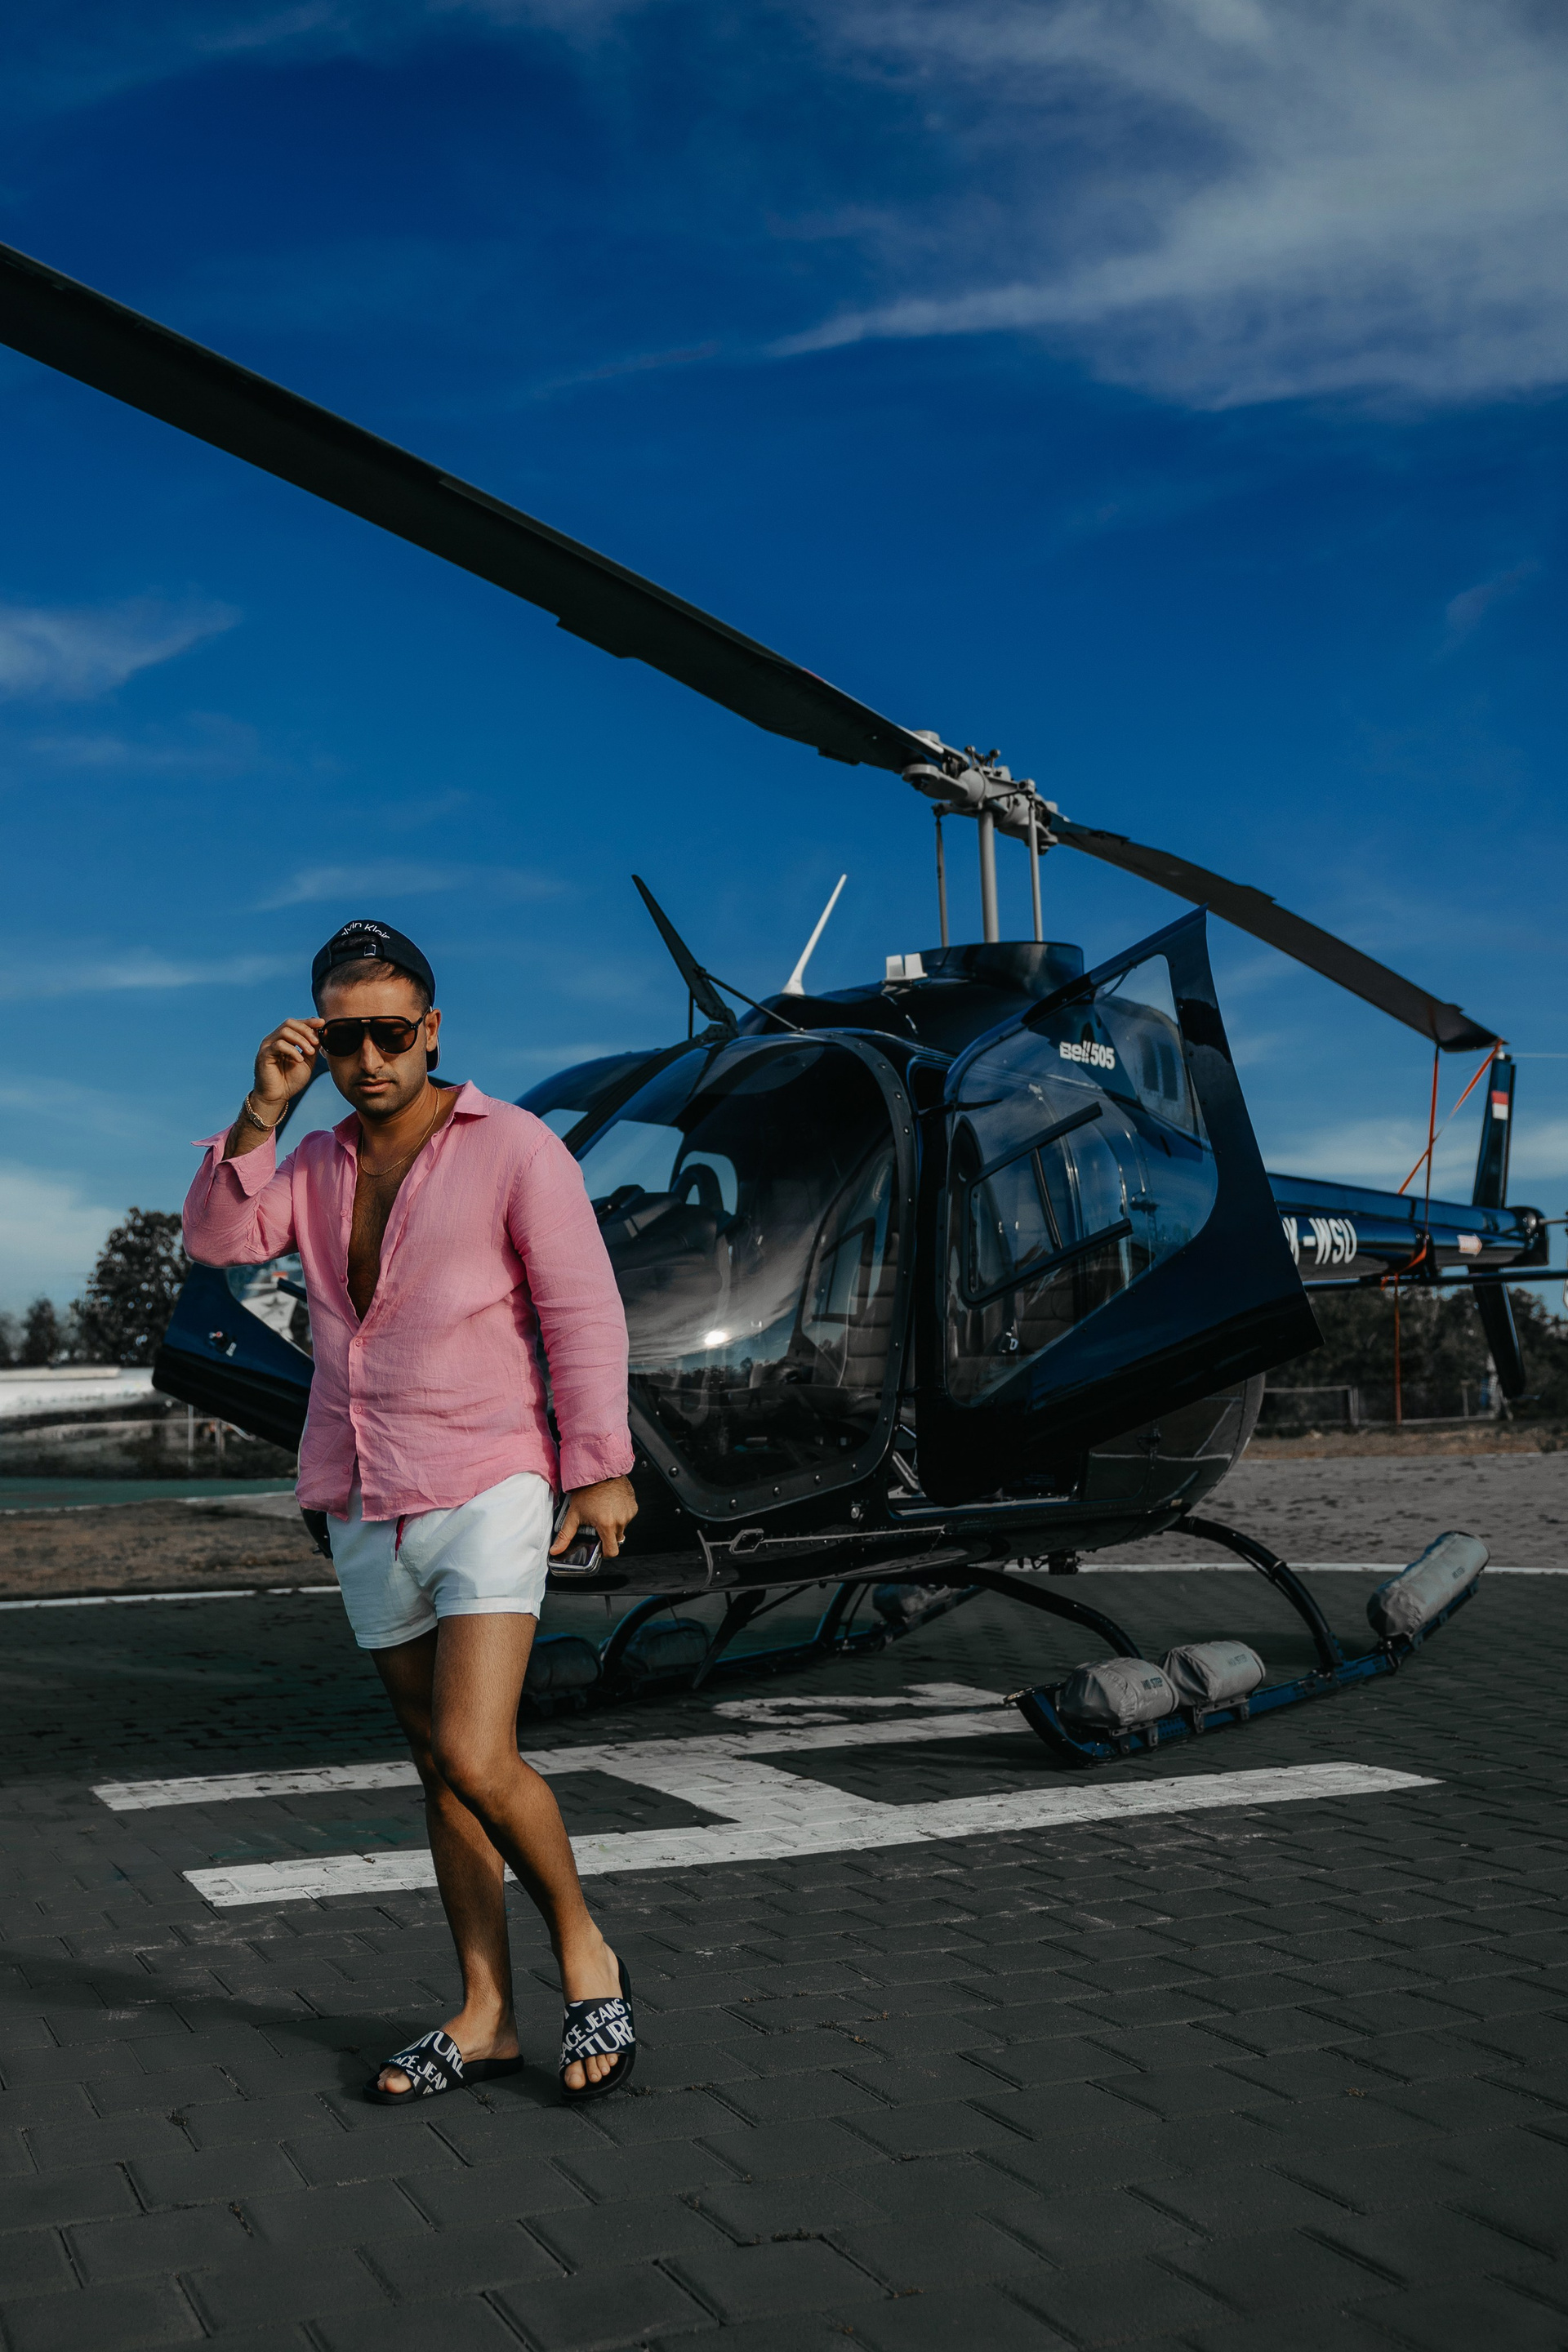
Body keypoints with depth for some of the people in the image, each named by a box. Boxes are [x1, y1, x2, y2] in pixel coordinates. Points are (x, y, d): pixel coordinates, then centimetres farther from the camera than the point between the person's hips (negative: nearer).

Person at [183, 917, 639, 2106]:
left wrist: (600, 1467, -14)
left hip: (486, 1493, -6)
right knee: (441, 1770, 11)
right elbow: (218, 1237, -2)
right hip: (365, 1511, 6)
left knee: (477, 1759, -16)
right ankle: (487, 2017, 21)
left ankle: (585, 1952, 8)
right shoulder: (317, 1164, 11)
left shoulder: (515, 1146, -7)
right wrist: (262, 1109, -12)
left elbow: (584, 1311, -9)